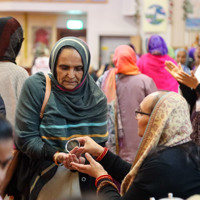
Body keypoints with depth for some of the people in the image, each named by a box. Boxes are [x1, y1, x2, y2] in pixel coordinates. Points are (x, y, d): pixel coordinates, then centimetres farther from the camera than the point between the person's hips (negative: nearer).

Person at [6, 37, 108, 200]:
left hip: (84, 184, 2)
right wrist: (54, 155, -27)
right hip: (44, 183, -2)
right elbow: (25, 138, -11)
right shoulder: (35, 87, -9)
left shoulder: (96, 98, -1)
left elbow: (100, 143, -3)